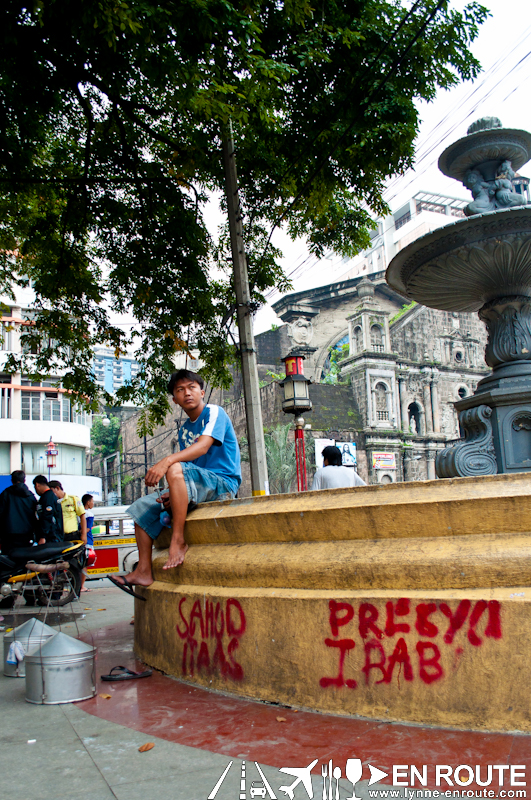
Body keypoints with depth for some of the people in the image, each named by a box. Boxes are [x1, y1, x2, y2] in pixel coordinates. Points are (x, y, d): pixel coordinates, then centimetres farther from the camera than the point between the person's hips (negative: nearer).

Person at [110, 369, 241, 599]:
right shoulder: (184, 430, 18)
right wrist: (173, 495, -7)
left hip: (223, 482, -8)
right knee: (142, 508, 1)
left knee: (176, 469, -35)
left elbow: (203, 446, -25)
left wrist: (167, 461, -39)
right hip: (198, 485, 8)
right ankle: (144, 571, -3)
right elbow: (190, 468, 13)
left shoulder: (215, 412, -6)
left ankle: (178, 540, -29)